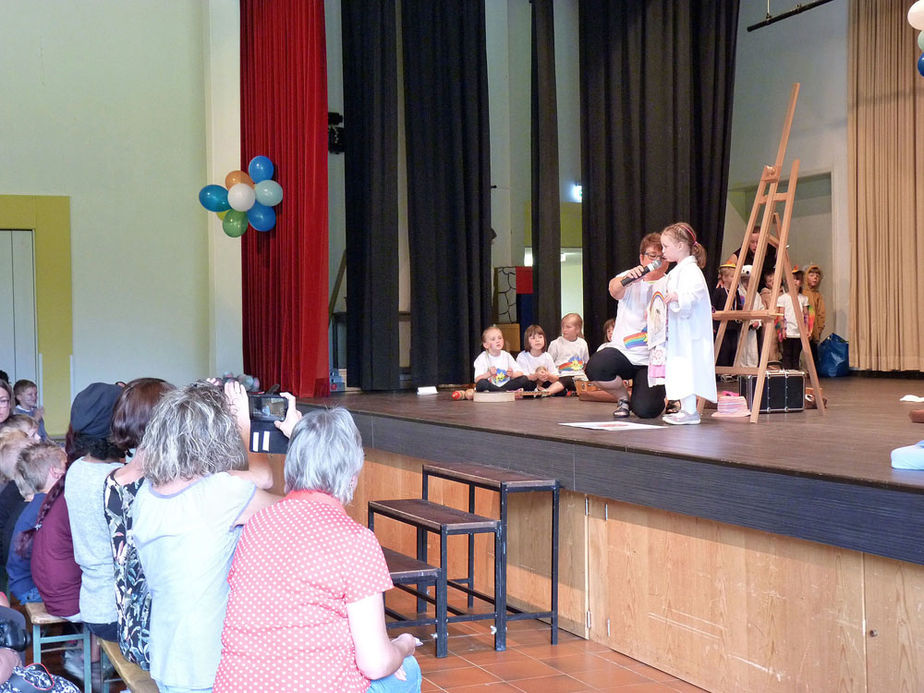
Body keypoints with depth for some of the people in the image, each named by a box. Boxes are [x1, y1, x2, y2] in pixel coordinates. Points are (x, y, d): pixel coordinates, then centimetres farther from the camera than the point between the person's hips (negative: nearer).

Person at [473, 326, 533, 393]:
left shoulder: (506, 355, 7)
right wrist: (489, 374, -33)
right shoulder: (482, 358, -4)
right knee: (481, 383, -38)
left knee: (524, 379, -16)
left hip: (506, 385, 3)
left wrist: (512, 375, -19)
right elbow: (477, 380, -15)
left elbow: (520, 374, 3)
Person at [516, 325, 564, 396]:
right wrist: (536, 376, -31)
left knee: (560, 385, -20)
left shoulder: (547, 356, 2)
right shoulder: (522, 356, -8)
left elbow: (556, 378, 0)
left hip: (544, 385, 3)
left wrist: (548, 376, -23)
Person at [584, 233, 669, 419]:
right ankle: (624, 397, 3)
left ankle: (660, 396, 22)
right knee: (594, 368, -30)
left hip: (652, 360, -2)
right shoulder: (629, 279, 6)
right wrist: (627, 278, -42)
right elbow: (614, 290, -19)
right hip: (622, 351, 2)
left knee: (645, 410, -19)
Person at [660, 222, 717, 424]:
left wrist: (677, 296, -40)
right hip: (676, 332, 10)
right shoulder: (676, 271, 19)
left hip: (689, 332, -10)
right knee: (678, 368, 11)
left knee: (687, 367, -11)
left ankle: (691, 411, -10)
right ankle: (685, 408, 16)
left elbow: (696, 291, -29)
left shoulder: (691, 270, -12)